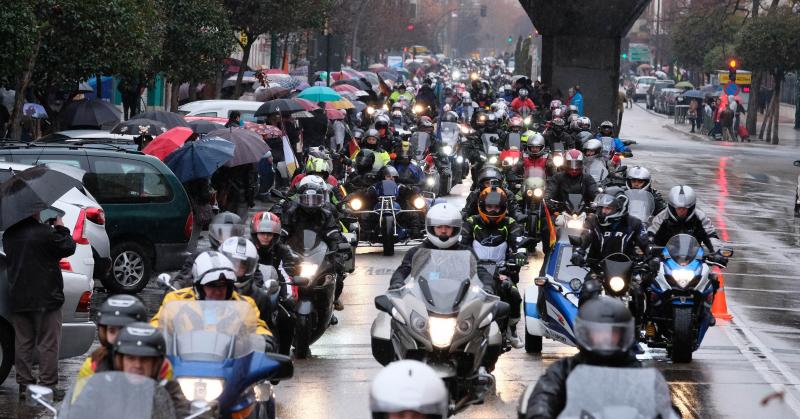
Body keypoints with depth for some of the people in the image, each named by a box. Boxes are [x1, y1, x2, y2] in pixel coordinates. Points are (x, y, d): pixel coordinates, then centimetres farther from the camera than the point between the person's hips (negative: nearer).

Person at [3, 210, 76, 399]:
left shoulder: (9, 234, 2)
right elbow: (68, 247, -10)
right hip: (45, 299, -6)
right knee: (48, 344, 1)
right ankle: (48, 386, 1)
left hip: (17, 300, 6)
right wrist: (60, 227, 5)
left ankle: (24, 383, 13)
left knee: (23, 343, 12)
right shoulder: (44, 233, -18)